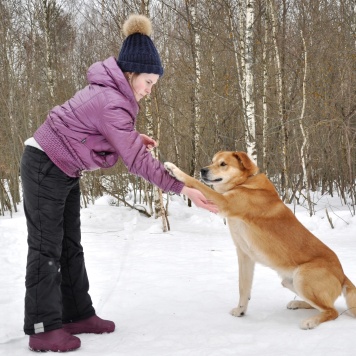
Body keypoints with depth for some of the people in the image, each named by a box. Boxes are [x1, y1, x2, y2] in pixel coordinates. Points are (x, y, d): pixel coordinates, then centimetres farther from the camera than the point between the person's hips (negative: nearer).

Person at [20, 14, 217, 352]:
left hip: (65, 170, 10)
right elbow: (137, 161, -28)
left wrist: (135, 137, -4)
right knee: (47, 247, -5)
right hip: (44, 168, -10)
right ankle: (44, 328, 2)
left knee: (70, 246, 10)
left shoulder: (110, 90, 1)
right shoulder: (111, 102, -28)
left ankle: (77, 315, 17)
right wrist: (183, 188, -27)